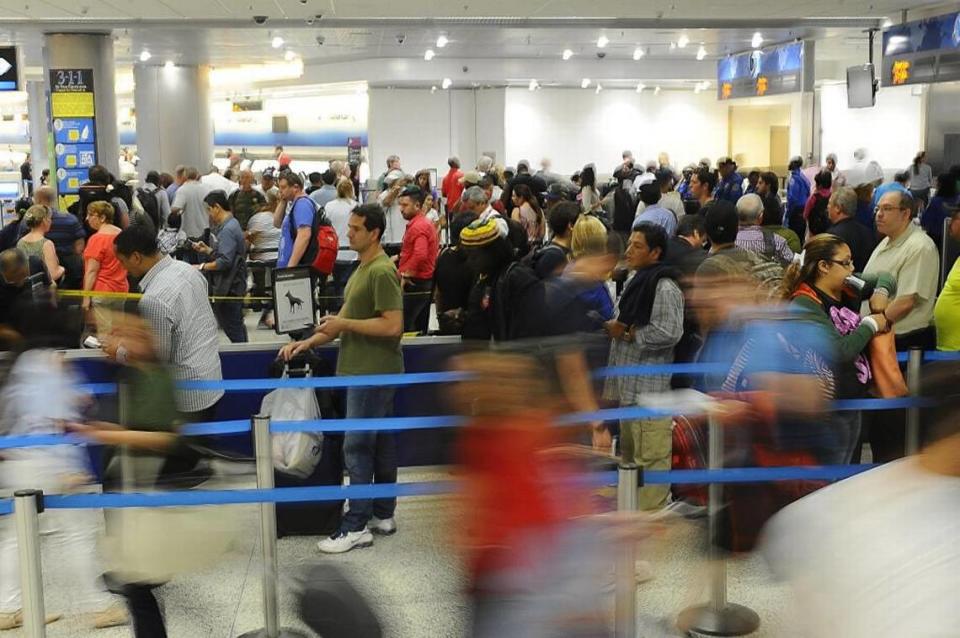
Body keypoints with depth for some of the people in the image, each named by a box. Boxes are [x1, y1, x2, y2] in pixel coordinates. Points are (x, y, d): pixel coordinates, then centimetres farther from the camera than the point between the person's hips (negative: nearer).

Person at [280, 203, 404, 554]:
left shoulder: (382, 271, -17)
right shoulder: (363, 268, 14)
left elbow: (393, 325, -23)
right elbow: (345, 319, 17)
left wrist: (344, 324, -17)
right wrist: (308, 342, 9)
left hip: (372, 373, -10)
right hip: (366, 370, 10)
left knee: (357, 446, -6)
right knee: (380, 443, 14)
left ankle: (356, 527, 1)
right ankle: (383, 515, 22)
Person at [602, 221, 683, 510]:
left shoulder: (664, 286, -13)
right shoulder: (636, 281, 16)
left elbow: (668, 332, -23)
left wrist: (627, 332, -14)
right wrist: (613, 326, 1)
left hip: (651, 387, -10)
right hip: (628, 384, 10)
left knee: (650, 457, -8)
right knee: (630, 453, 20)